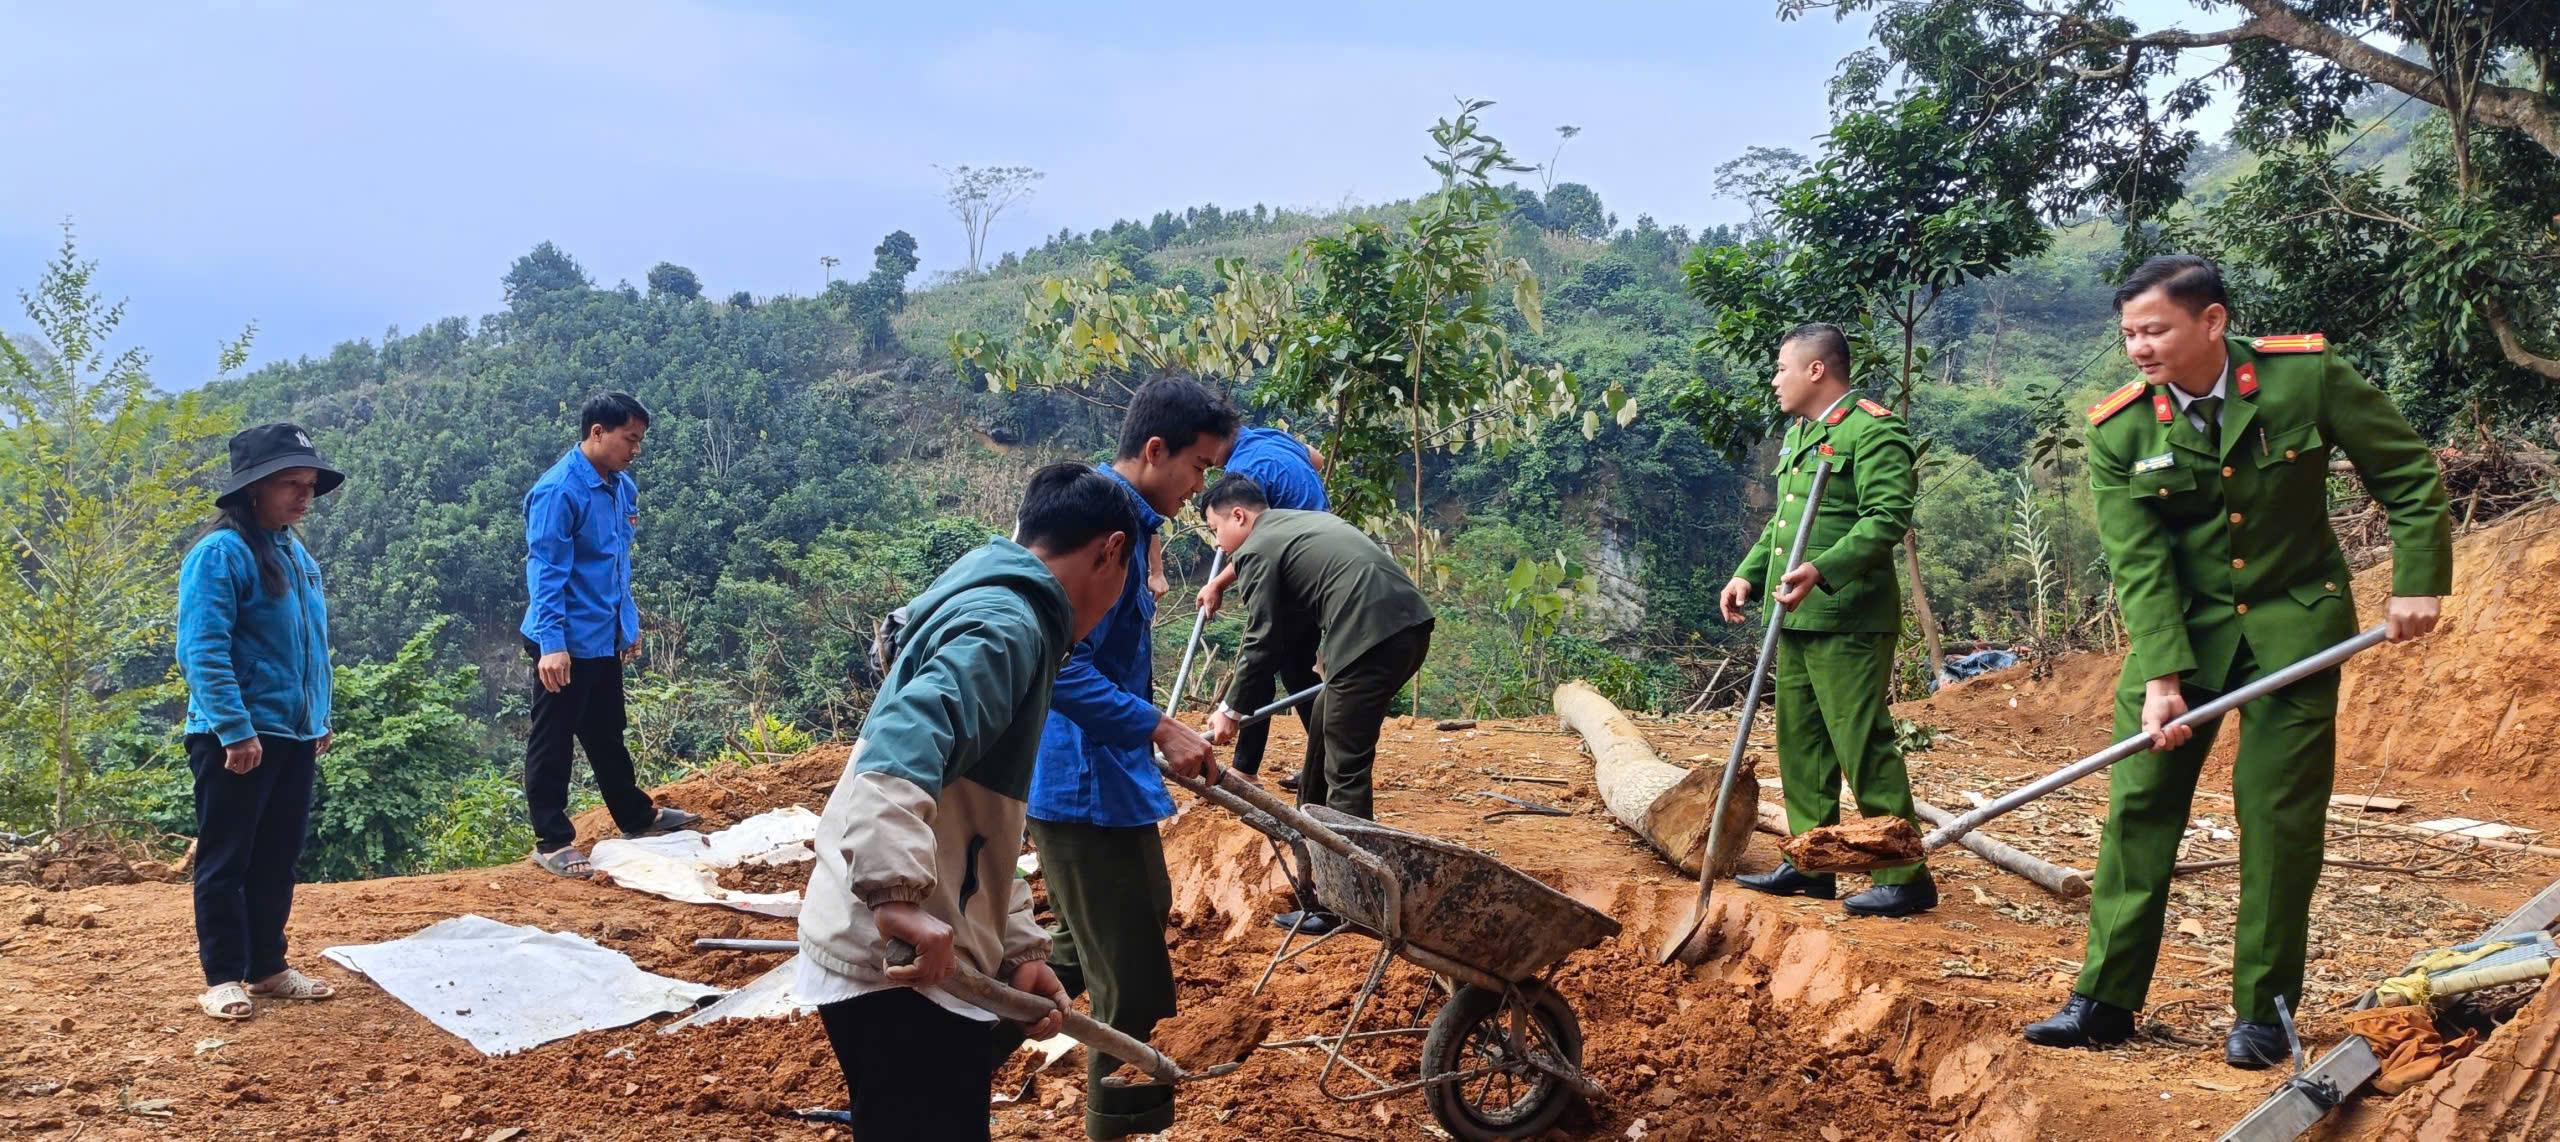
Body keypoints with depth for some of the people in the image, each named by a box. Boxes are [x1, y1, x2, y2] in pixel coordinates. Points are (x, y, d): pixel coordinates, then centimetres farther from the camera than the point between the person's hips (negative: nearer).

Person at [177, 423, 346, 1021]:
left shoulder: (297, 555, 11)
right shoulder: (221, 553, -14)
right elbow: (202, 652, -20)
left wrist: (320, 720, 18)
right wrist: (237, 731, -23)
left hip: (295, 736, 8)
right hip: (236, 739, -8)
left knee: (277, 858, 14)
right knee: (226, 860, 2)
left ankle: (268, 967, 23)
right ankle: (223, 979, 10)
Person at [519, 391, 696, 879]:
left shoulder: (622, 487, 7)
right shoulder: (558, 491, -19)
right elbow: (545, 572, -22)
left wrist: (629, 623, 21)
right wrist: (551, 643, -26)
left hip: (604, 639, 8)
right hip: (565, 644, -8)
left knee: (607, 734, 23)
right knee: (553, 742, 3)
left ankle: (636, 816, 35)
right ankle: (552, 843, 11)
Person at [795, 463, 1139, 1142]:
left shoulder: (996, 613, 20)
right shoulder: (1007, 627, -13)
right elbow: (900, 755, -31)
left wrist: (1019, 949, 17)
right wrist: (899, 894, -41)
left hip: (919, 962, 10)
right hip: (900, 968, -10)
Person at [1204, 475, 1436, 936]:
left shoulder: (1257, 551, 1)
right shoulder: (1306, 521, 27)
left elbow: (1262, 642, 2)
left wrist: (1231, 710, 12)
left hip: (1371, 638, -10)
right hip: (1411, 622, 10)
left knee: (1345, 774, -3)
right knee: (1326, 721, 26)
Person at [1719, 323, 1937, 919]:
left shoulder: (1872, 431, -12)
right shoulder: (1798, 435, 19)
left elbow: (1888, 518, -22)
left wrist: (1822, 570, -32)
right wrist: (1749, 574, 14)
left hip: (1848, 621, -10)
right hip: (1798, 620, 10)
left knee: (1864, 746, -7)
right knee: (1801, 742, 14)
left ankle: (1906, 877, 1)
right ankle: (1810, 863, 24)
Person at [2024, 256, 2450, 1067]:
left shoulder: (2307, 376, -12)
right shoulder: (2119, 433, -10)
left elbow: (2407, 473, -2)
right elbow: (2140, 564, -14)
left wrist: (2418, 581, -8)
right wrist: (2161, 677, -22)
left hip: (2293, 625, -1)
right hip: (2178, 629, 1)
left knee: (2280, 817, 1)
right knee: (2139, 805, 0)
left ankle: (2264, 1011, 13)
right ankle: (2106, 1000, 8)